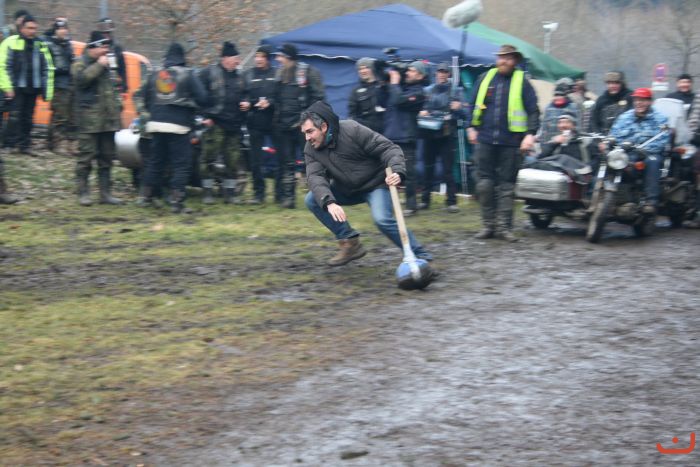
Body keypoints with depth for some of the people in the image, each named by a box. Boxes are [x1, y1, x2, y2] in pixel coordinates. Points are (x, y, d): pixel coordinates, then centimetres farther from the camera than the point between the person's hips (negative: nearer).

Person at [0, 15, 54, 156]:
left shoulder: (41, 45, 12)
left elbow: (48, 69, 15)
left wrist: (47, 89, 8)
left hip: (33, 88, 5)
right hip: (17, 87, -5)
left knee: (28, 117, 9)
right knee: (15, 115, -10)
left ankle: (24, 145, 15)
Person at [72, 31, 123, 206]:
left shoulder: (106, 64, 21)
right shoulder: (80, 64, -2)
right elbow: (82, 78, -24)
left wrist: (117, 105, 19)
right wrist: (99, 65, -18)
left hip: (108, 119, 7)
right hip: (90, 119, -7)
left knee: (106, 157, 9)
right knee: (86, 156, -7)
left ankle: (105, 193, 13)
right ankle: (83, 193, -1)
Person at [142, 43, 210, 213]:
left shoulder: (155, 75, 10)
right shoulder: (188, 75, -4)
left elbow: (146, 101, 14)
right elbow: (202, 98, -10)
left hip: (157, 124, 5)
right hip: (178, 126, -5)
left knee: (155, 161, 16)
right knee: (181, 164, -2)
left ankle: (147, 197, 21)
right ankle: (176, 201, -8)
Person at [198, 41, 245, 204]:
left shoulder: (239, 77, 17)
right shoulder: (209, 73, -1)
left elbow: (243, 96, 27)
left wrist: (245, 103, 4)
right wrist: (206, 116, -12)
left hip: (234, 124, 6)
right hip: (215, 123, -6)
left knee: (232, 160, 6)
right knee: (209, 158, -6)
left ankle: (230, 192, 14)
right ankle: (207, 192, 1)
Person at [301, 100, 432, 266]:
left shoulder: (353, 130, -24)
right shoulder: (311, 149, -9)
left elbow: (388, 148, -23)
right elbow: (315, 177, -23)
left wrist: (397, 171, -42)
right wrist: (329, 202, -42)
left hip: (376, 184, -6)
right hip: (347, 189, 6)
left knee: (382, 219, -30)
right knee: (312, 200, -13)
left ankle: (421, 257, -15)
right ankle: (350, 244, -5)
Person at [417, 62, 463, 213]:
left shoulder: (454, 91, 4)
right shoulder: (428, 91, 10)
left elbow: (462, 115, 1)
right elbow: (420, 109, 14)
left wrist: (457, 109, -20)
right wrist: (421, 113, -8)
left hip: (447, 136, -3)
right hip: (429, 134, 3)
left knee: (447, 169, -6)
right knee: (428, 168, 7)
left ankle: (451, 201, -3)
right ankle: (425, 199, 14)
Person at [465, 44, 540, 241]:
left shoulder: (522, 82, 2)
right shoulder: (485, 78, 10)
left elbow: (533, 111, -1)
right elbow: (473, 105, 17)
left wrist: (530, 134, -12)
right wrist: (471, 127, 9)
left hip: (510, 142, -3)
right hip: (485, 140, 3)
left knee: (506, 186, 1)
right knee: (485, 184, 2)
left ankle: (504, 226, 5)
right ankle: (488, 224, 10)